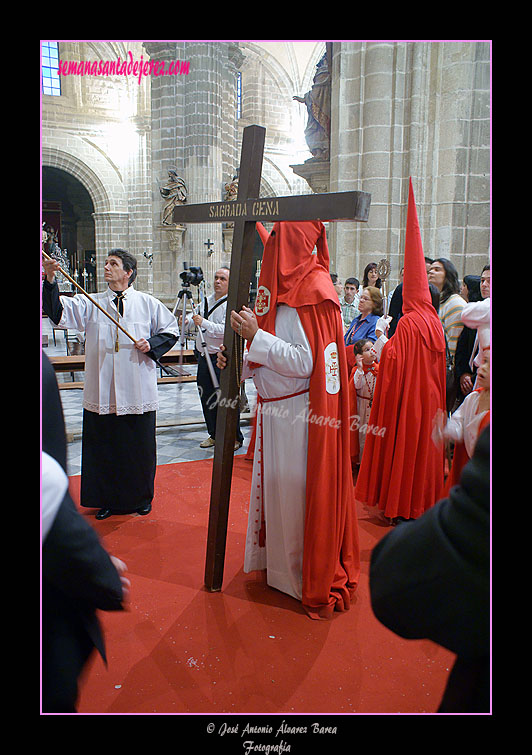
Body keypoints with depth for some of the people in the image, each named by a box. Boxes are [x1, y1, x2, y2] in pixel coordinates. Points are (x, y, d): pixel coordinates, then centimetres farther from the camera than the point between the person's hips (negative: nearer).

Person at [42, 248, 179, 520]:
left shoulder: (148, 303, 3)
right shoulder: (91, 304, 6)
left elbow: (171, 329, 11)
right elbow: (59, 312, -6)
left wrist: (152, 344, -7)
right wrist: (50, 282, -20)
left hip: (138, 392, -1)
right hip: (102, 392, 2)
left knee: (139, 446, 9)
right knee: (103, 448, 9)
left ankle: (142, 497, 29)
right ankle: (107, 499, 27)